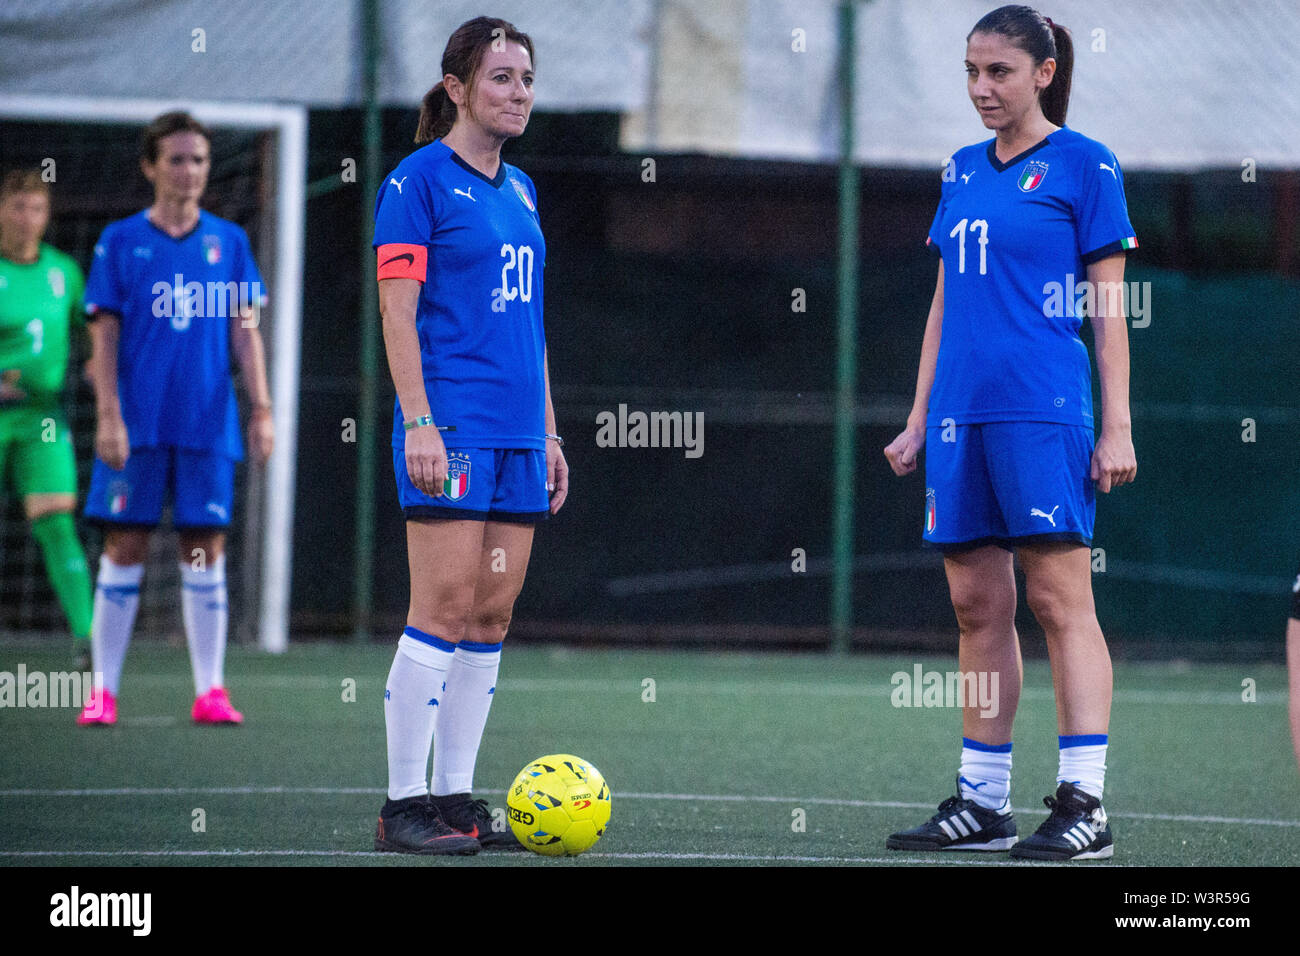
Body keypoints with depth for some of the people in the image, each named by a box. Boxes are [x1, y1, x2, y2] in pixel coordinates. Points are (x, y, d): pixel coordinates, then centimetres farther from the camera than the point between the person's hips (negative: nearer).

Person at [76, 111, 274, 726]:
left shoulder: (229, 242, 10)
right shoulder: (120, 241, 4)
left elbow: (244, 330, 9)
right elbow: (104, 335, 1)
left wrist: (261, 409, 0)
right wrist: (108, 416, -8)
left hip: (207, 424, 1)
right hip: (136, 424, -1)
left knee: (205, 553, 1)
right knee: (124, 550, -1)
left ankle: (209, 692, 4)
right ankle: (103, 691, 3)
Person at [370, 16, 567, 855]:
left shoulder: (520, 189, 17)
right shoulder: (419, 180, -4)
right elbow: (398, 313, -9)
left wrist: (549, 432, 18)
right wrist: (418, 421, -17)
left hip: (517, 431, 7)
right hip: (451, 423, -7)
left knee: (493, 614, 6)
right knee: (444, 608, -10)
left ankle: (455, 798, 10)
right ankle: (404, 807, -6)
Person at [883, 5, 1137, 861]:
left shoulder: (1084, 165, 0)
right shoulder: (962, 172, 17)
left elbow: (1107, 304, -2)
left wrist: (1118, 428, -7)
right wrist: (918, 421, 18)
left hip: (1044, 410, -6)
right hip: (961, 414, 6)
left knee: (1060, 599, -8)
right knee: (978, 608, 7)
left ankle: (1085, 806, -9)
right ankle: (982, 804, 12)